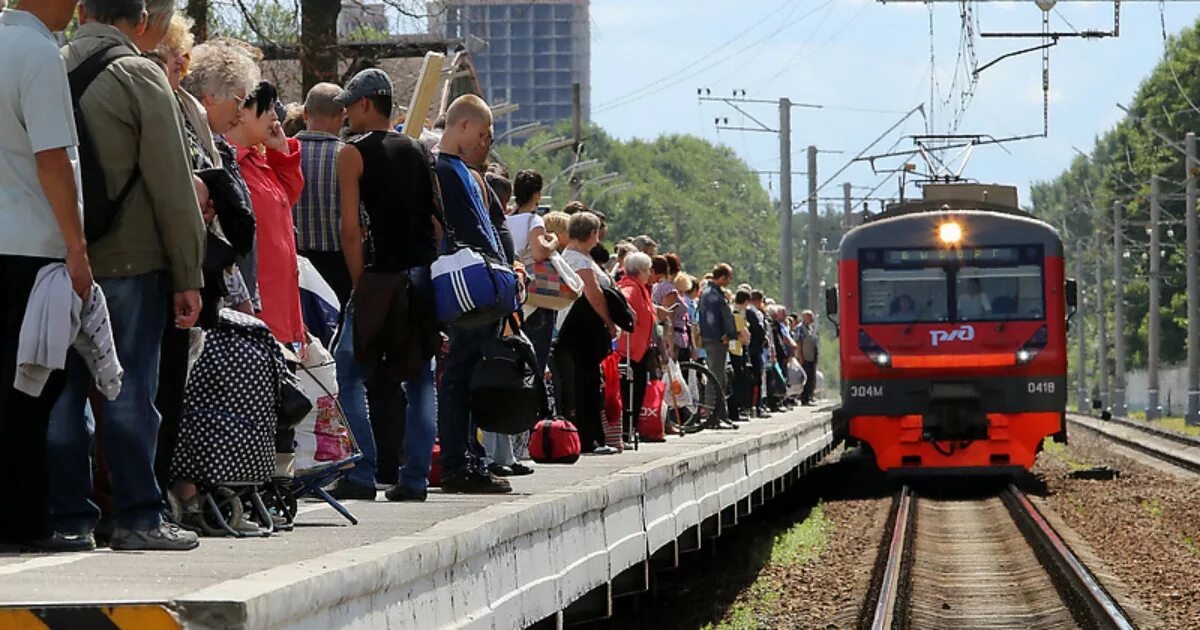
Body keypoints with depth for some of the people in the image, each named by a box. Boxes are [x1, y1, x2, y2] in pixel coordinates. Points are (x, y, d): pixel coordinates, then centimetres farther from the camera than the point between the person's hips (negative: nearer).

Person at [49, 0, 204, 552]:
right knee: (130, 390, -1)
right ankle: (138, 517, 0)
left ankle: (67, 517, 8)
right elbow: (172, 187, -7)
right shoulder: (140, 76, -6)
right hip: (130, 259, -4)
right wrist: (188, 275, -3)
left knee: (63, 390, 7)